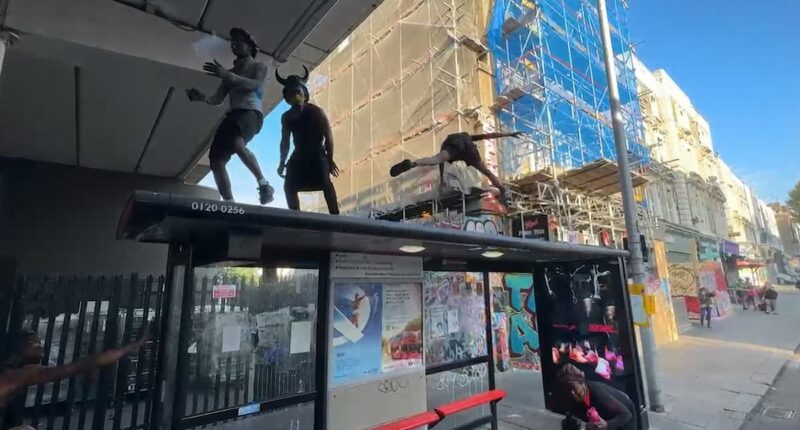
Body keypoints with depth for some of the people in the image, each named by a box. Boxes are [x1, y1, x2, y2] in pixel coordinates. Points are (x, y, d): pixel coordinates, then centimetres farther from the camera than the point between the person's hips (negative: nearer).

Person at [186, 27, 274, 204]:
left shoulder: (259, 66, 16)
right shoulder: (231, 72, 30)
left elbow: (255, 84, -7)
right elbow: (218, 100, 22)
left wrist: (228, 75, -19)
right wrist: (203, 98, 0)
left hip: (251, 112, -6)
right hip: (233, 115, 6)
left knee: (237, 143, -38)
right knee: (216, 160, -10)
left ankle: (264, 184, -27)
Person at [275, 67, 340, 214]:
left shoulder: (316, 111, -10)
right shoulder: (286, 117, 4)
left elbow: (328, 135, -11)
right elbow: (285, 141, 12)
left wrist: (330, 159, -15)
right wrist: (282, 163, 7)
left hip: (317, 153, -5)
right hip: (299, 155, 5)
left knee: (325, 184, -20)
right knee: (289, 186, -2)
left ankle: (335, 215, -19)